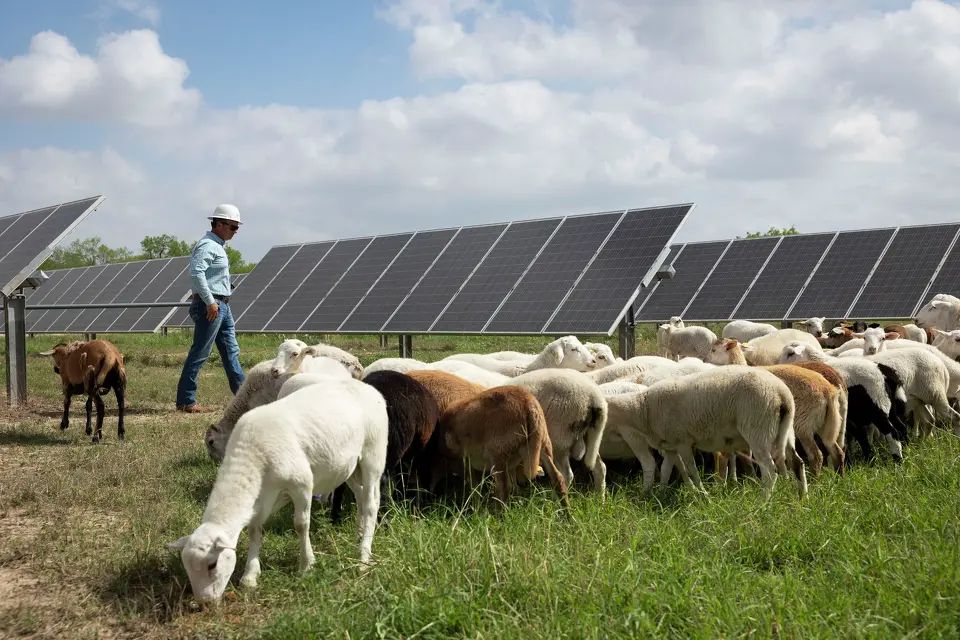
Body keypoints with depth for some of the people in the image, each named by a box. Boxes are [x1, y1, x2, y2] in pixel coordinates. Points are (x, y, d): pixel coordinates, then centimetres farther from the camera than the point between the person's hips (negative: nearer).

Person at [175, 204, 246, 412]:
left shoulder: (217, 246, 19)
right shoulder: (207, 245, -13)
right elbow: (196, 272, -27)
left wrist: (220, 303, 19)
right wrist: (210, 301, -27)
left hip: (222, 305, 11)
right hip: (209, 305, -11)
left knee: (231, 351, 12)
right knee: (200, 353, -7)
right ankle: (185, 400, -2)